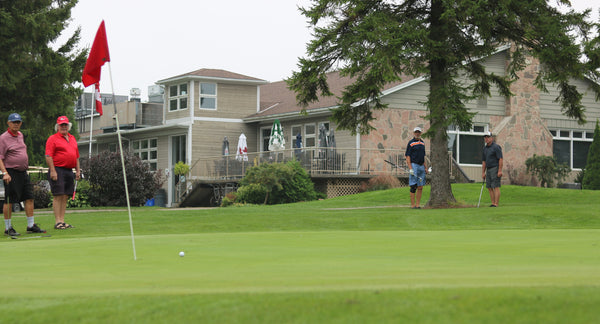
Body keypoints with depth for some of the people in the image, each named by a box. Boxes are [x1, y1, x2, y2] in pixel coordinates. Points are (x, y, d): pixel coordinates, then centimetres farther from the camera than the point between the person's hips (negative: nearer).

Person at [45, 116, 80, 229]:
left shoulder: (72, 138, 20)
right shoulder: (53, 139, -2)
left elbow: (76, 156, 23)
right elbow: (48, 156, -10)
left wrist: (78, 170, 17)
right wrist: (52, 171, -17)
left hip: (69, 171, 7)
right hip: (58, 170, -7)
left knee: (65, 197, 7)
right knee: (58, 196, -8)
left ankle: (62, 221, 11)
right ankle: (57, 222, -7)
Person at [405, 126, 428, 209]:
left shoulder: (422, 143, 16)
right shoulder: (411, 143, -4)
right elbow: (408, 157, -8)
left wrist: (426, 168, 15)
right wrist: (410, 169, -16)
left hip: (421, 166, 7)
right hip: (414, 165, -7)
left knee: (420, 187, 5)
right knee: (413, 186, -8)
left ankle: (418, 204, 9)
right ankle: (413, 204, -6)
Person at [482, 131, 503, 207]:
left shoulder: (496, 147, -9)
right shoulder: (485, 148, 14)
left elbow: (500, 159, -14)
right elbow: (484, 161, 18)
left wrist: (500, 170, -20)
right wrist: (483, 172, 13)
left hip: (495, 169, -8)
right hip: (488, 170, 8)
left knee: (496, 187, -8)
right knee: (489, 187, 6)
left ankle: (496, 204, -9)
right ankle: (492, 203, 9)